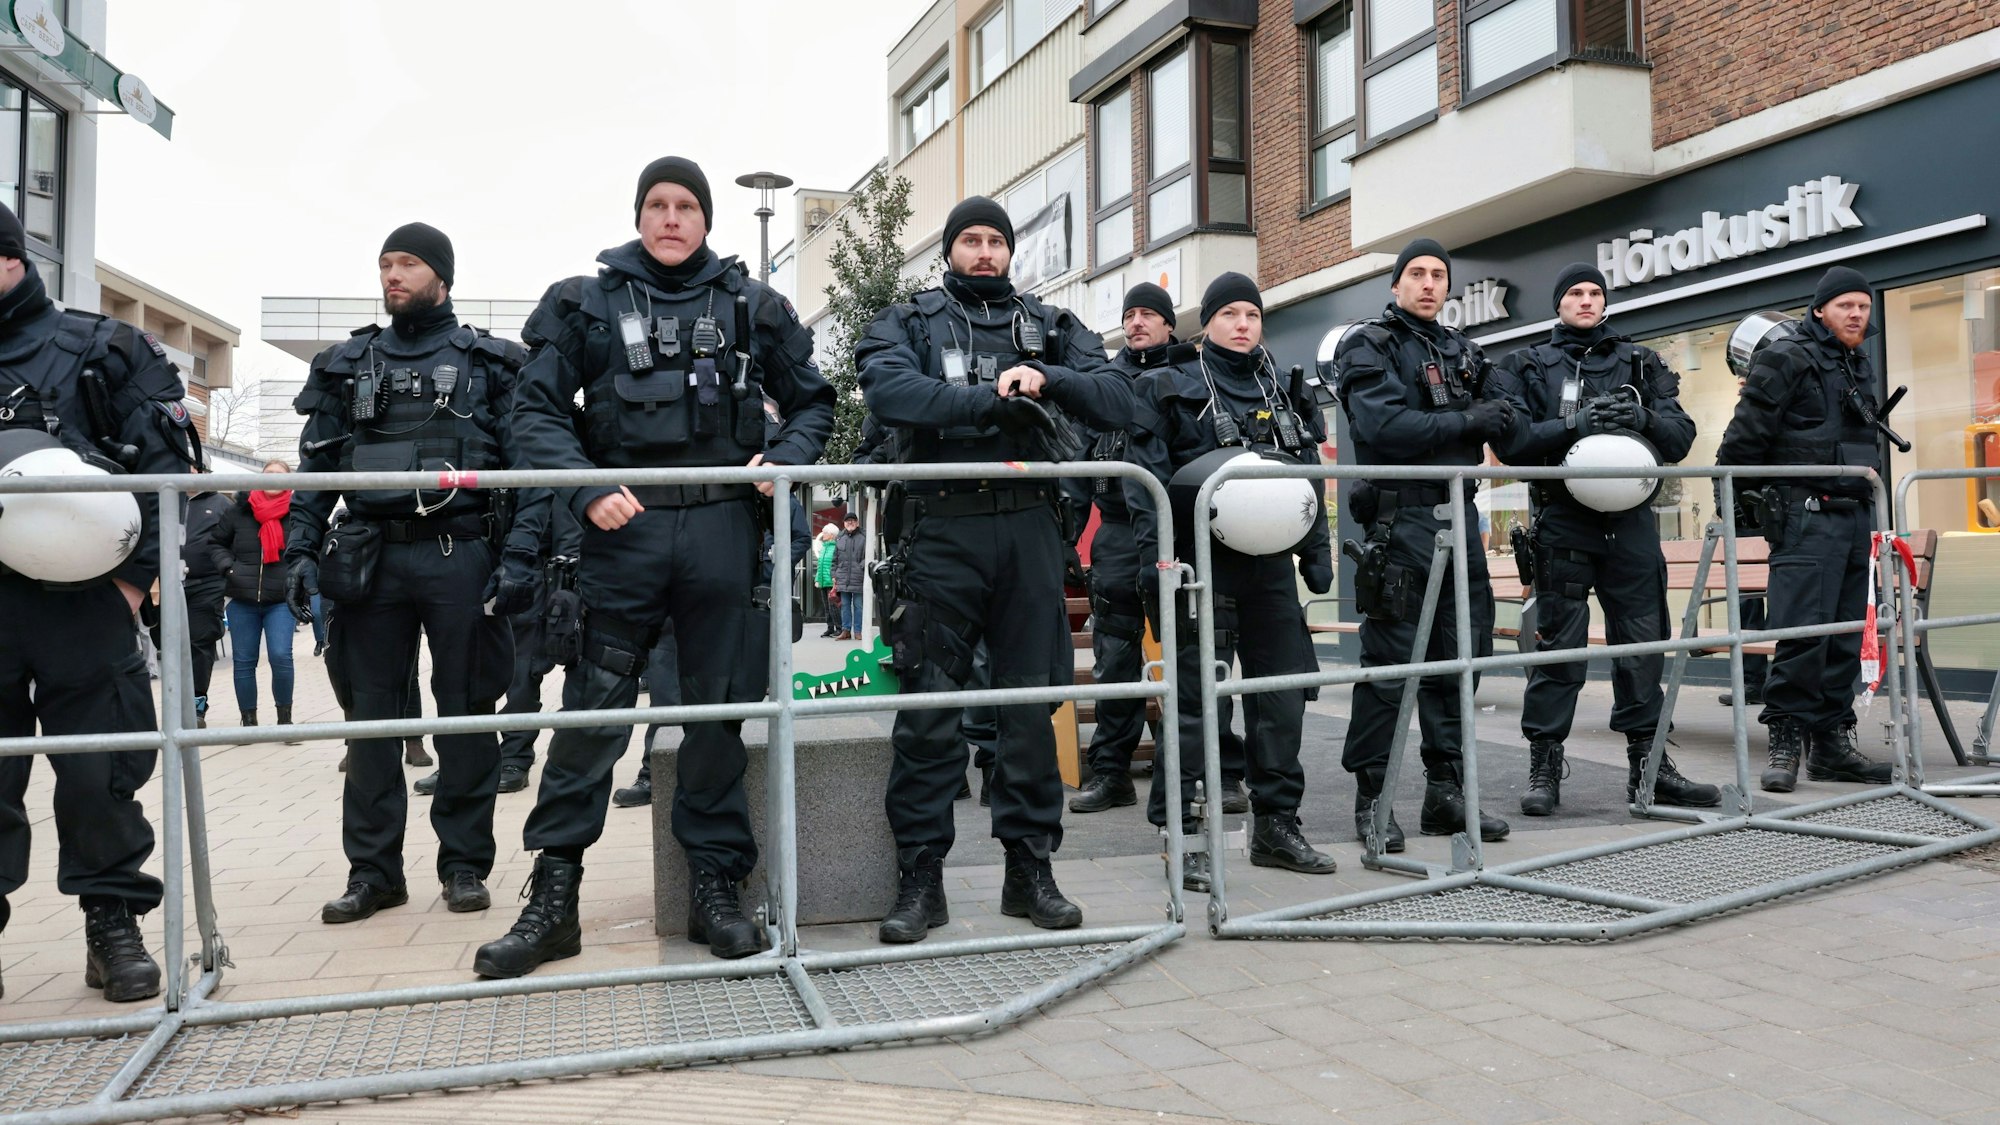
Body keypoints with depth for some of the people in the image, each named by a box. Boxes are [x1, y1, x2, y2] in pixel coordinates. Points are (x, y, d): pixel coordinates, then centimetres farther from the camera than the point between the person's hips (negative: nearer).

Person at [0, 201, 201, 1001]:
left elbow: (166, 463, -2)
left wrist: (136, 574, -9)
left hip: (82, 599, -3)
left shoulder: (101, 351, 5)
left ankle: (114, 927, 12)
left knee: (98, 773, 1)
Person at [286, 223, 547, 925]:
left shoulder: (491, 365, 7)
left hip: (461, 557, -3)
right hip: (373, 559, 3)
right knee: (371, 714, 5)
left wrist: (520, 556, -12)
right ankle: (373, 870, 14)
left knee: (466, 712, 2)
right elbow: (316, 467, 14)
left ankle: (465, 864, 13)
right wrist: (301, 551, 2)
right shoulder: (348, 366, 17)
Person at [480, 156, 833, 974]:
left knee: (719, 708, 6)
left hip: (722, 528, 1)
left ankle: (715, 886, 17)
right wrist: (587, 490, -11)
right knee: (592, 707, -1)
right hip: (624, 525, -1)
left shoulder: (752, 306, 13)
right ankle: (553, 896, 7)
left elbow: (813, 401, 18)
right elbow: (536, 410, 4)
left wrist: (786, 458, -2)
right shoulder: (586, 303, 9)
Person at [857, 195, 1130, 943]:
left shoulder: (1050, 327, 18)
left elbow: (1117, 404, 5)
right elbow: (888, 390, -11)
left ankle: (1030, 868, 16)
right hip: (941, 528, -2)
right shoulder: (908, 322, 12)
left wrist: (1047, 379, -13)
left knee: (1032, 700, 5)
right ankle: (920, 876, 7)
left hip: (1029, 528, 3)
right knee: (930, 706, -2)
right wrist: (995, 400, -17)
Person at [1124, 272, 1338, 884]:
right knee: (1198, 696, -6)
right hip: (1201, 563, -5)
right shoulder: (1169, 388, 4)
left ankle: (1276, 823, 20)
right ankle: (1178, 831, 3)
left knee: (1284, 689, 7)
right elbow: (1148, 480, -5)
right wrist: (1152, 558, -15)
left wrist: (1316, 552, 12)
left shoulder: (1284, 392, 20)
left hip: (1269, 563, 5)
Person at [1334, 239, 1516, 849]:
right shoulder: (1370, 347, -1)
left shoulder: (1461, 349, 21)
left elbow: (1501, 419, 21)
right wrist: (1465, 422, -13)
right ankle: (1372, 798, 4)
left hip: (1459, 514, 7)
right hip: (1401, 518, -7)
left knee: (1459, 656, 9)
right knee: (1388, 661, -4)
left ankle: (1446, 792, 19)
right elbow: (1384, 427, -16)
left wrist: (1499, 415, 1)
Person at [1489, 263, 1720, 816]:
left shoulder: (1643, 364, 18)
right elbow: (1510, 439, -5)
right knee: (1558, 645, -3)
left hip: (1631, 518, 3)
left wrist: (1643, 419, -13)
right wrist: (1576, 425, -18)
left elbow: (1681, 436, 8)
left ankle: (1647, 765, 16)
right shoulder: (1525, 367, 11)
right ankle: (1544, 766, 5)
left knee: (1643, 641, 6)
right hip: (1562, 518, -3)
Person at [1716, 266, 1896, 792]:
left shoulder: (1860, 366, 21)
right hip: (1807, 516, -8)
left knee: (1846, 637, 8)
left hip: (1856, 516, 8)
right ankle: (1786, 740, -4)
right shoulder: (1786, 359, -5)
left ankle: (1831, 740, 14)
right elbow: (1747, 433, -9)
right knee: (1803, 632, -12)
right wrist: (1734, 498, -9)